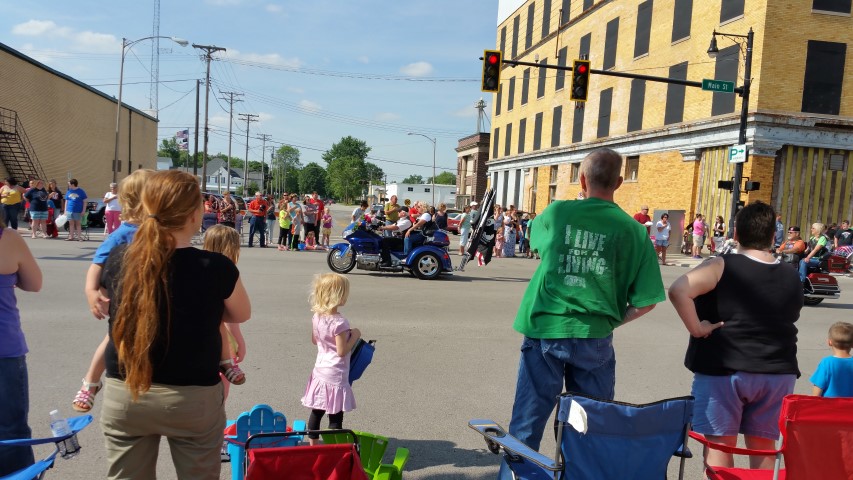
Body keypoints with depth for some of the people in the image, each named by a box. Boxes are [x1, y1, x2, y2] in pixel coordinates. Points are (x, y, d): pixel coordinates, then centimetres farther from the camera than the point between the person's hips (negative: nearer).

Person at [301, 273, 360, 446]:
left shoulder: (317, 316, 0)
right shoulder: (339, 322, -23)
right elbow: (341, 351, -22)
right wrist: (354, 336, -10)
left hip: (320, 371, 8)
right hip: (336, 375, -8)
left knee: (316, 411, 19)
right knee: (336, 416, 2)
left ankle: (313, 443, 32)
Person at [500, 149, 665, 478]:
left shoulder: (557, 212, -1)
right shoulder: (633, 230, -2)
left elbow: (534, 235, 23)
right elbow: (645, 301, -1)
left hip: (544, 330, 0)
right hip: (593, 338, 0)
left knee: (526, 426, 10)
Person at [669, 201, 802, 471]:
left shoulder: (722, 267, -12)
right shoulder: (791, 278, 6)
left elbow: (678, 291, -25)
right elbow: (790, 318, 16)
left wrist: (696, 328, -17)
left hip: (723, 369, -4)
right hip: (777, 372, 5)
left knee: (719, 446, 5)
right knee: (763, 447, 17)